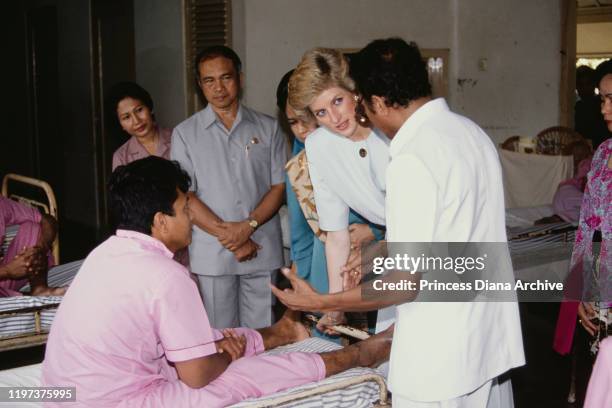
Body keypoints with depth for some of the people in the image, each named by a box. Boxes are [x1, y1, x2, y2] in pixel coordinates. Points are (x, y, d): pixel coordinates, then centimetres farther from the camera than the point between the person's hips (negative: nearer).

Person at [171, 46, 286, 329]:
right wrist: (227, 235, -10)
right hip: (211, 253, -1)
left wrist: (248, 226, -12)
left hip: (262, 250, 1)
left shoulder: (268, 128, 8)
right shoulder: (185, 133, 4)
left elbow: (279, 186, 4)